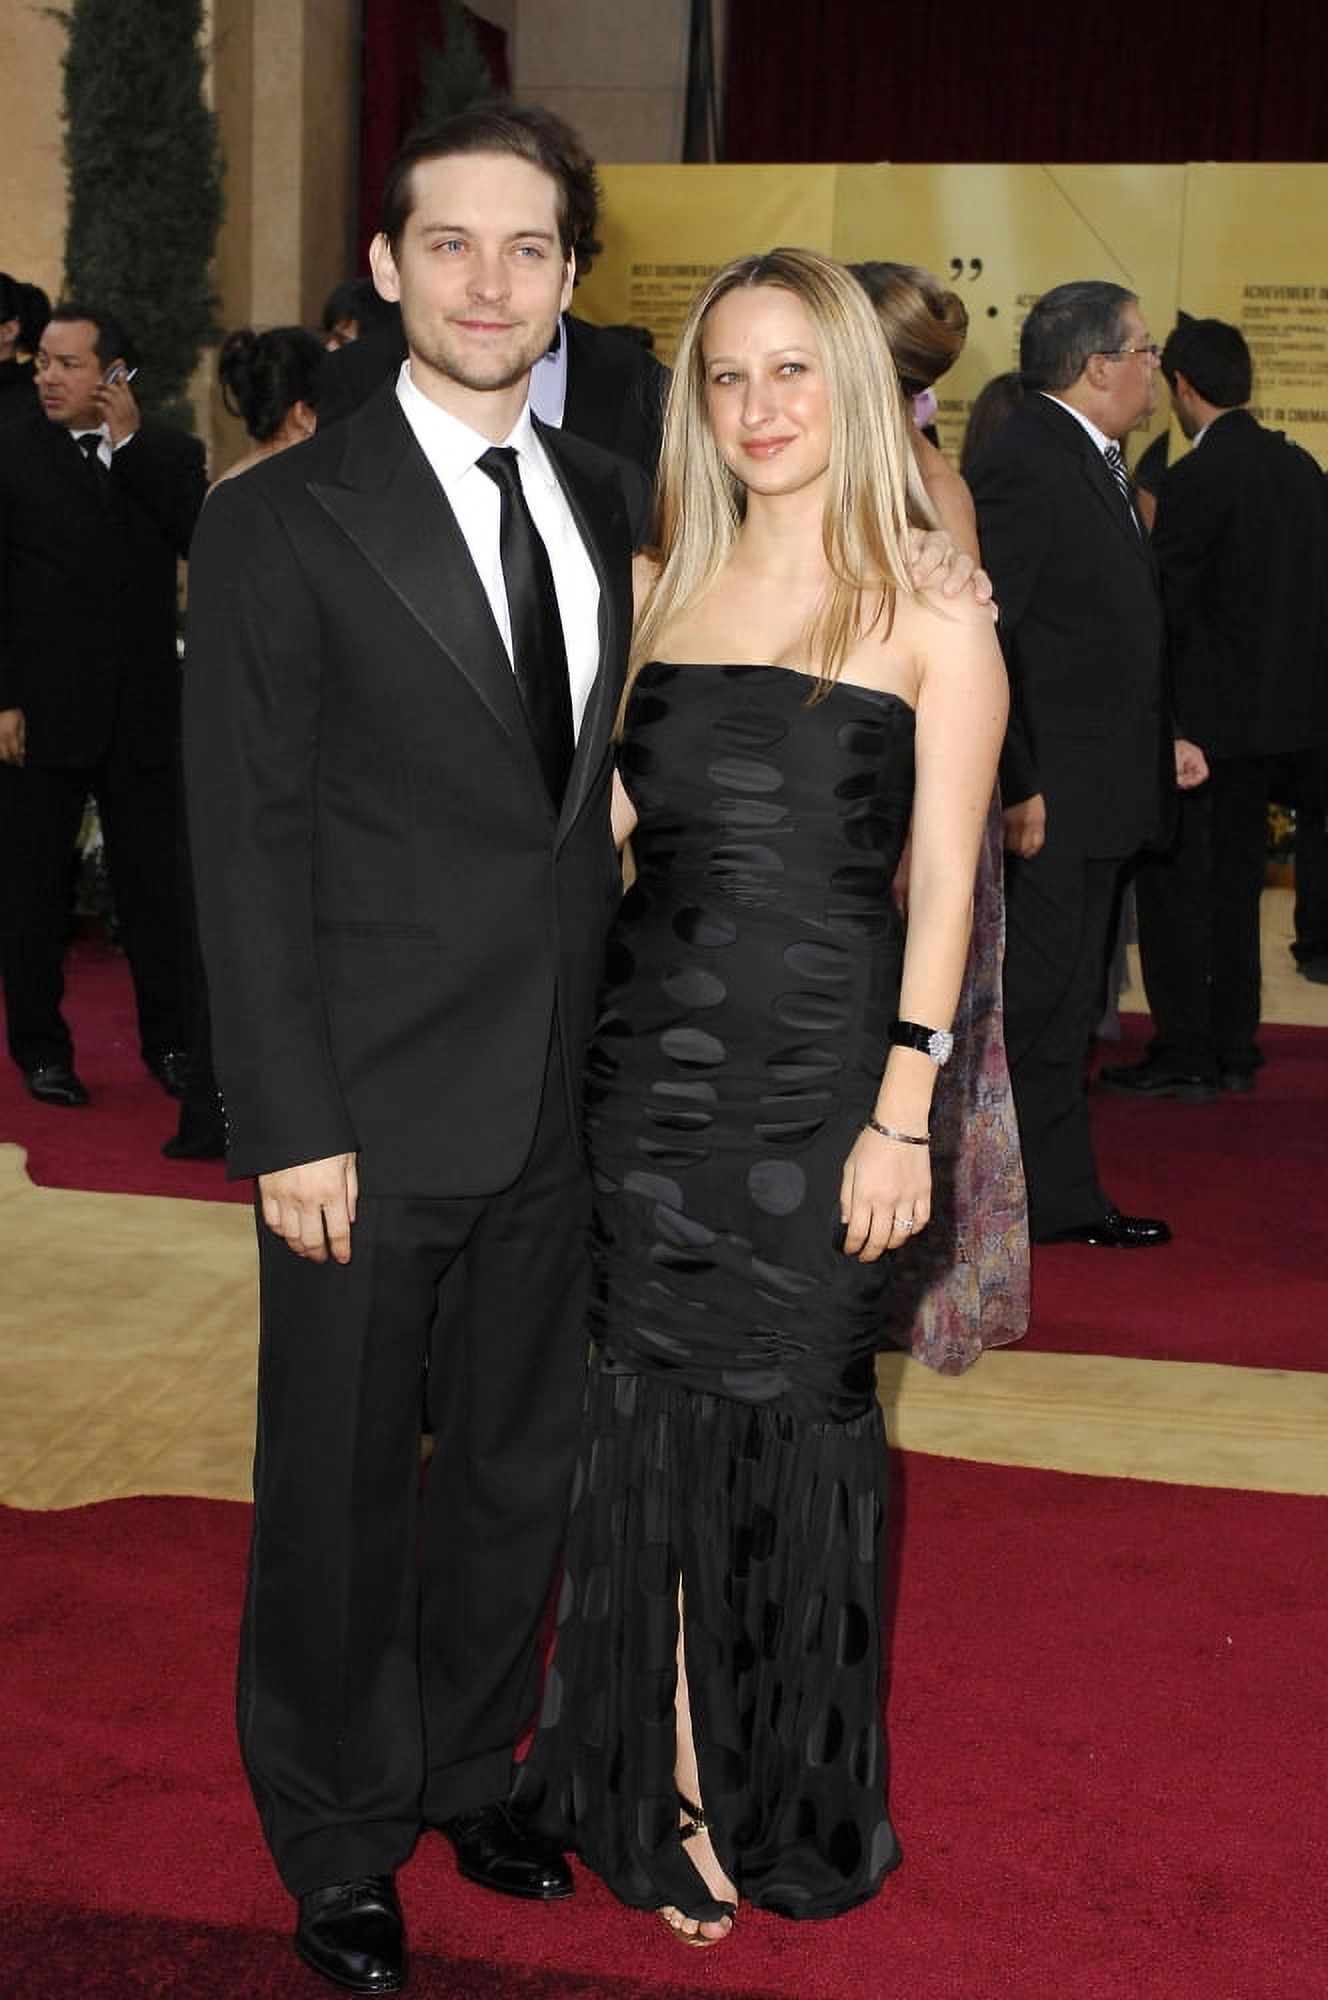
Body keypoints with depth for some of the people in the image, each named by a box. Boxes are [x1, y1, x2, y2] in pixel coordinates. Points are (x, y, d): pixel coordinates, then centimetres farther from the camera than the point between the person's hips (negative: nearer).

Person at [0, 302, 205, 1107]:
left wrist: (131, 440, -12)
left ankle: (170, 1040, 18)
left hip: (143, 708, 1)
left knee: (155, 881, 7)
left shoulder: (169, 453, 6)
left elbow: (199, 540, -12)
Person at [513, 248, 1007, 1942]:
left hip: (822, 1071, -3)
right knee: (654, 1411, 8)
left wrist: (901, 1116, -11)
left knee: (791, 1413, 7)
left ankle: (787, 1802, 28)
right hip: (651, 1057, 3)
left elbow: (943, 885, -6)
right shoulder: (657, 590, 9)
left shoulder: (930, 616, -3)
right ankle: (673, 1788, 24)